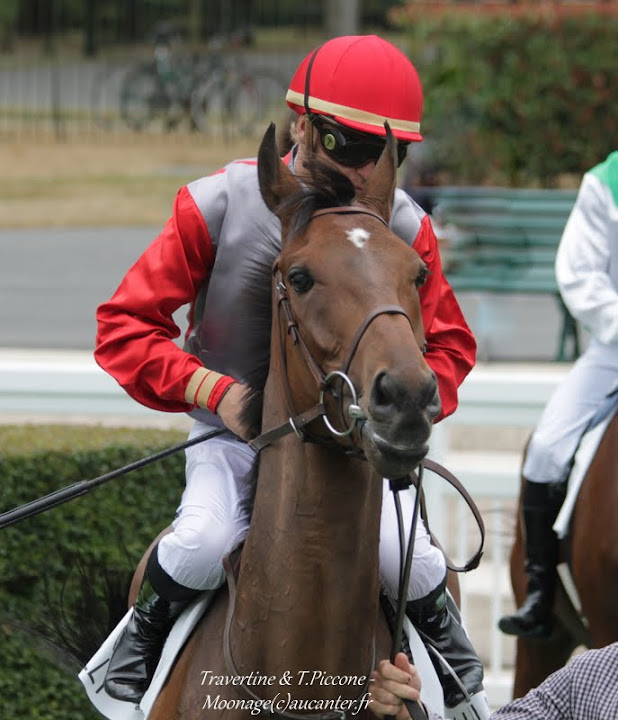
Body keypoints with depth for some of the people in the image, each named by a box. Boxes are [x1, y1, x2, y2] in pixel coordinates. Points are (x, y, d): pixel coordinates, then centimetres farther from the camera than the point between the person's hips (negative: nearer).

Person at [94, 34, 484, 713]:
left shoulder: (403, 227, -9)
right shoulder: (220, 207, -16)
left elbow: (447, 344, 3)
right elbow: (124, 326, -11)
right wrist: (212, 389, -23)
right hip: (234, 424, -1)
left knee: (403, 556, -21)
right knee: (203, 543, -29)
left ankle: (443, 630, 18)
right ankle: (142, 635, 6)